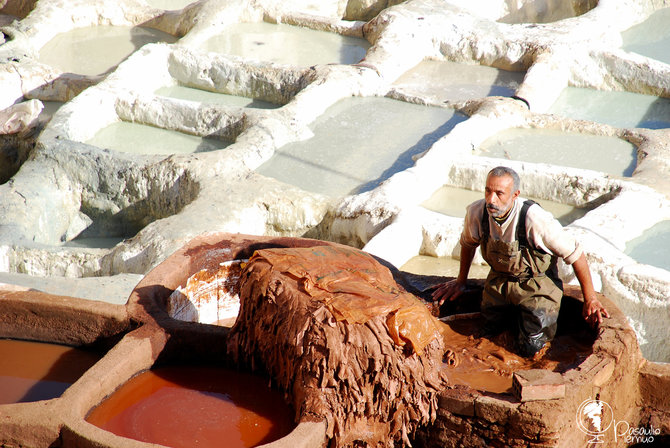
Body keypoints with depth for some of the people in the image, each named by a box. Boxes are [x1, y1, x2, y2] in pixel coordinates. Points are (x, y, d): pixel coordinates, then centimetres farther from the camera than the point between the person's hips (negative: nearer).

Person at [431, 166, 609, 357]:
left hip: (536, 283, -4)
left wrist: (590, 299, -15)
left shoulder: (535, 219, -34)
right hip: (499, 281, 4)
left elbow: (575, 255, -22)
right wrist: (461, 281, 19)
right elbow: (468, 243, 7)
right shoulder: (476, 212, -19)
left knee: (530, 351, -6)